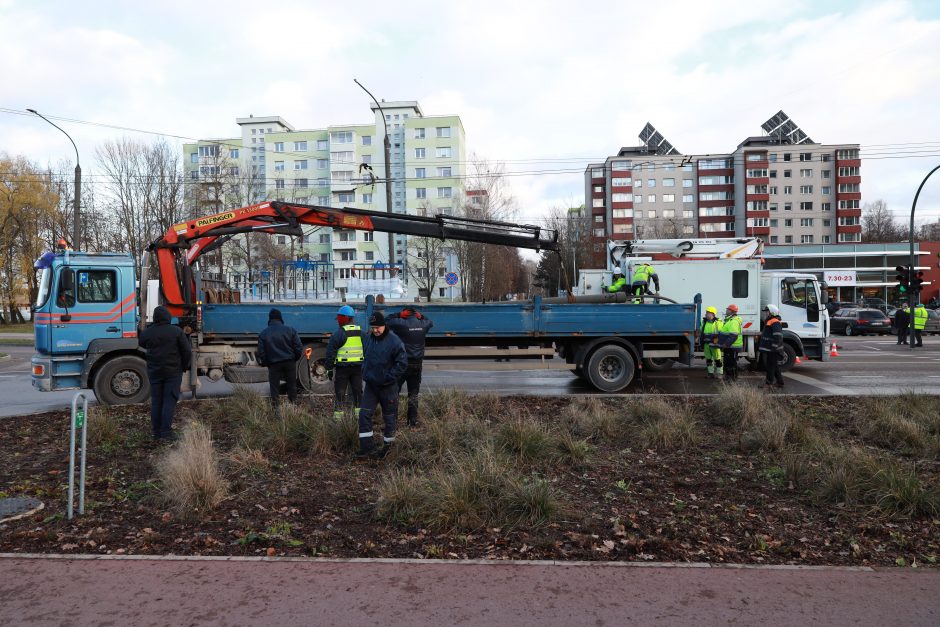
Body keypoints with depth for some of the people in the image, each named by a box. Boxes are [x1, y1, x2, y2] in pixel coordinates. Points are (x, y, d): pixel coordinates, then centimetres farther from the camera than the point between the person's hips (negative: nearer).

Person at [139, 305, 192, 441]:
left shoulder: (147, 332, 0)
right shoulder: (177, 331, -8)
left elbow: (141, 344, 21)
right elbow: (187, 351, -6)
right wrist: (184, 366, 7)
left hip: (154, 372, 3)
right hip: (173, 371, -3)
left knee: (156, 401, 9)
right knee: (169, 400, -1)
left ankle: (156, 432, 12)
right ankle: (166, 431, -5)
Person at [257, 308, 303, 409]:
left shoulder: (263, 333, -3)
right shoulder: (290, 330, -5)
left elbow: (261, 352, -3)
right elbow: (299, 347, -5)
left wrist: (265, 363, 12)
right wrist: (295, 358, 9)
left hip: (273, 364, -1)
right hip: (290, 362, 1)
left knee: (274, 387, 7)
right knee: (292, 385, 13)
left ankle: (276, 407, 5)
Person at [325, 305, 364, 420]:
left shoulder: (339, 333, -11)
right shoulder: (361, 332, 8)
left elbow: (331, 352, -9)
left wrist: (329, 368, -3)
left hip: (342, 367, -5)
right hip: (358, 367, 5)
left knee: (339, 393, 3)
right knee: (358, 392, 13)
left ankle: (338, 417, 4)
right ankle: (359, 414, 16)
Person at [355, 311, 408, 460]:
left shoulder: (394, 341, -15)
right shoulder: (368, 338, 4)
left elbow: (402, 363, -15)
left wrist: (388, 377, -17)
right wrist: (365, 373, 9)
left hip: (388, 387, -5)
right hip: (370, 385, 5)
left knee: (389, 417, 8)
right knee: (364, 414, -1)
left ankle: (388, 446, 24)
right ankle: (367, 447, 5)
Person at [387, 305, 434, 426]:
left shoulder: (402, 324, -12)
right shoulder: (423, 324, 3)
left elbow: (389, 320, -3)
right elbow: (429, 322, 25)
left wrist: (400, 314, -1)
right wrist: (419, 315, 13)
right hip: (417, 363, 4)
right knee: (413, 394, 13)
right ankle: (413, 421, 13)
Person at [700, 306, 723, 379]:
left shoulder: (718, 322, -5)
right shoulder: (704, 322, 11)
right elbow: (701, 332, 19)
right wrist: (701, 344, 18)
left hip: (714, 344, -5)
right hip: (706, 344, 5)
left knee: (717, 359, 0)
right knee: (708, 359, 9)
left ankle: (720, 373, 9)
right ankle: (710, 373, 18)